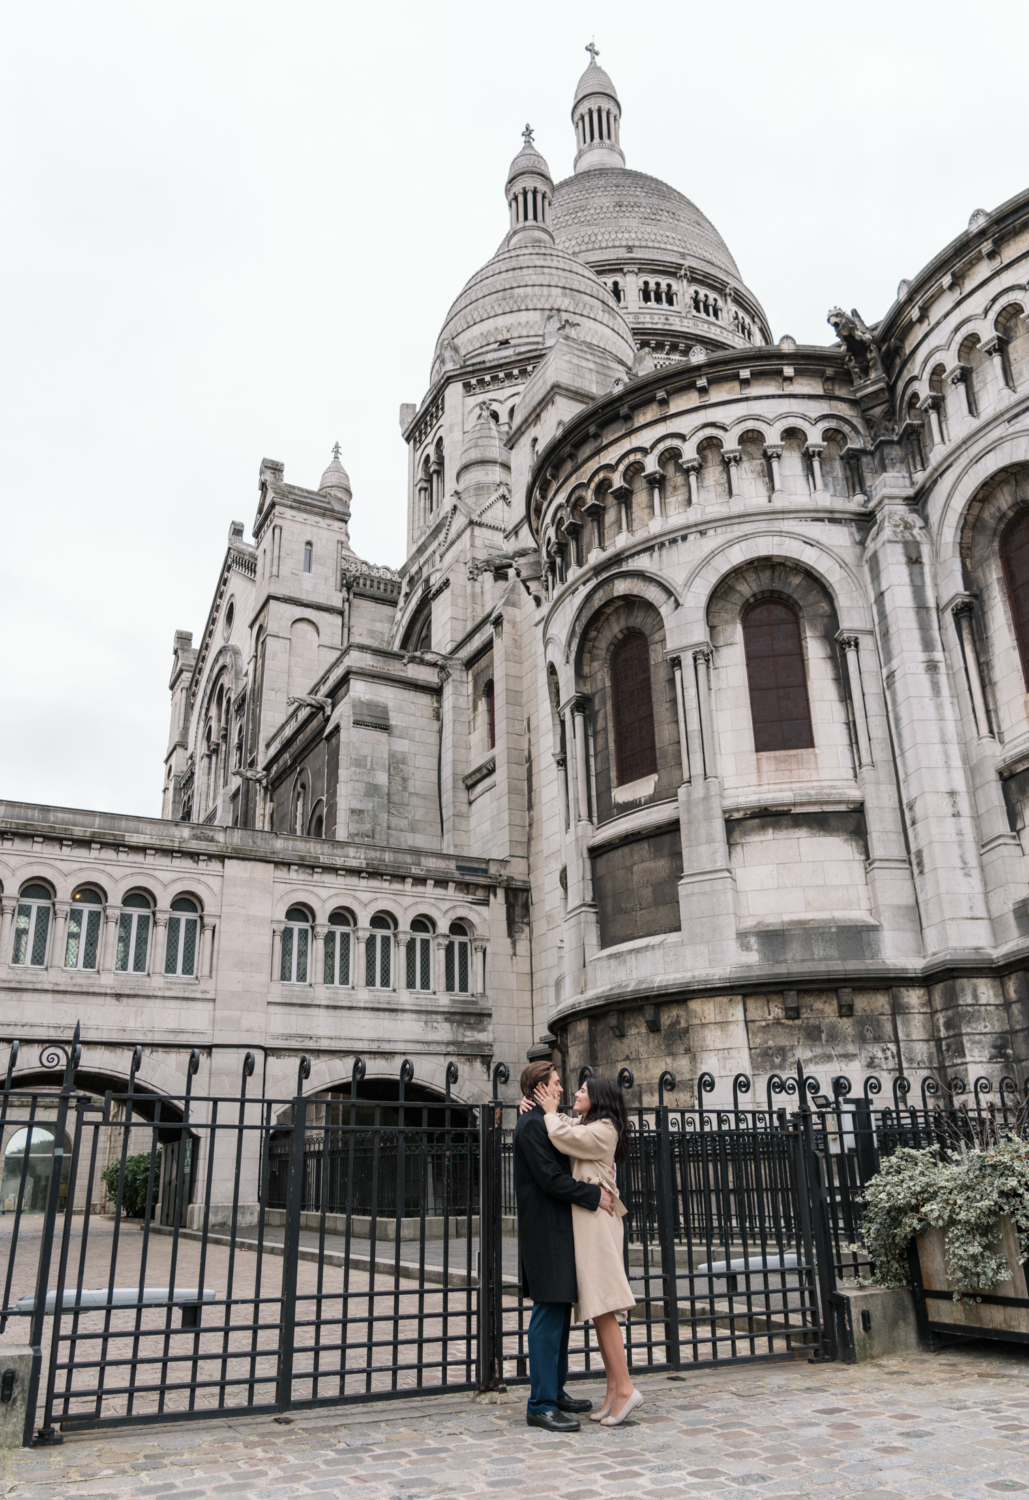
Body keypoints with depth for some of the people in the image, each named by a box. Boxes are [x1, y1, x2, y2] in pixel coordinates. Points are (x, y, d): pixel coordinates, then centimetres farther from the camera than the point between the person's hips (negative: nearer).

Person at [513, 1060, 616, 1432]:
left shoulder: (542, 1123, 17)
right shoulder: (532, 1125, -15)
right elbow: (550, 1178, -21)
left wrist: (593, 1183, 3)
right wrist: (593, 1195, -14)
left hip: (555, 1231, 11)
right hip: (545, 1232, -11)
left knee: (559, 1312, 15)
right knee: (549, 1314, -7)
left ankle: (555, 1391, 25)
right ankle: (541, 1405, -1)